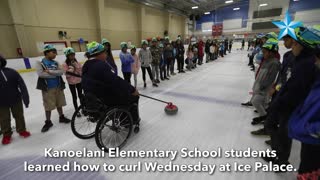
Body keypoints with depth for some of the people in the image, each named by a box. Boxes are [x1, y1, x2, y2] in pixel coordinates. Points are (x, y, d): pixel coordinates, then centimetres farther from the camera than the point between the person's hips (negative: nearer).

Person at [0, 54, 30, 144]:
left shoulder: (11, 72, -9)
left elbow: (22, 85, -8)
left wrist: (25, 98, -11)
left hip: (16, 100, 0)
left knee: (19, 116, 15)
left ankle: (22, 130, 35)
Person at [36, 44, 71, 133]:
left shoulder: (56, 63, 7)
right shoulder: (40, 63, -5)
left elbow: (61, 72, -8)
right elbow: (41, 74, -19)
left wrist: (50, 71, -19)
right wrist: (55, 74, -14)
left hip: (58, 87, 4)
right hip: (47, 88, -4)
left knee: (59, 103, 15)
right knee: (48, 106, 5)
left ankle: (61, 117, 31)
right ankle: (48, 122, 19)